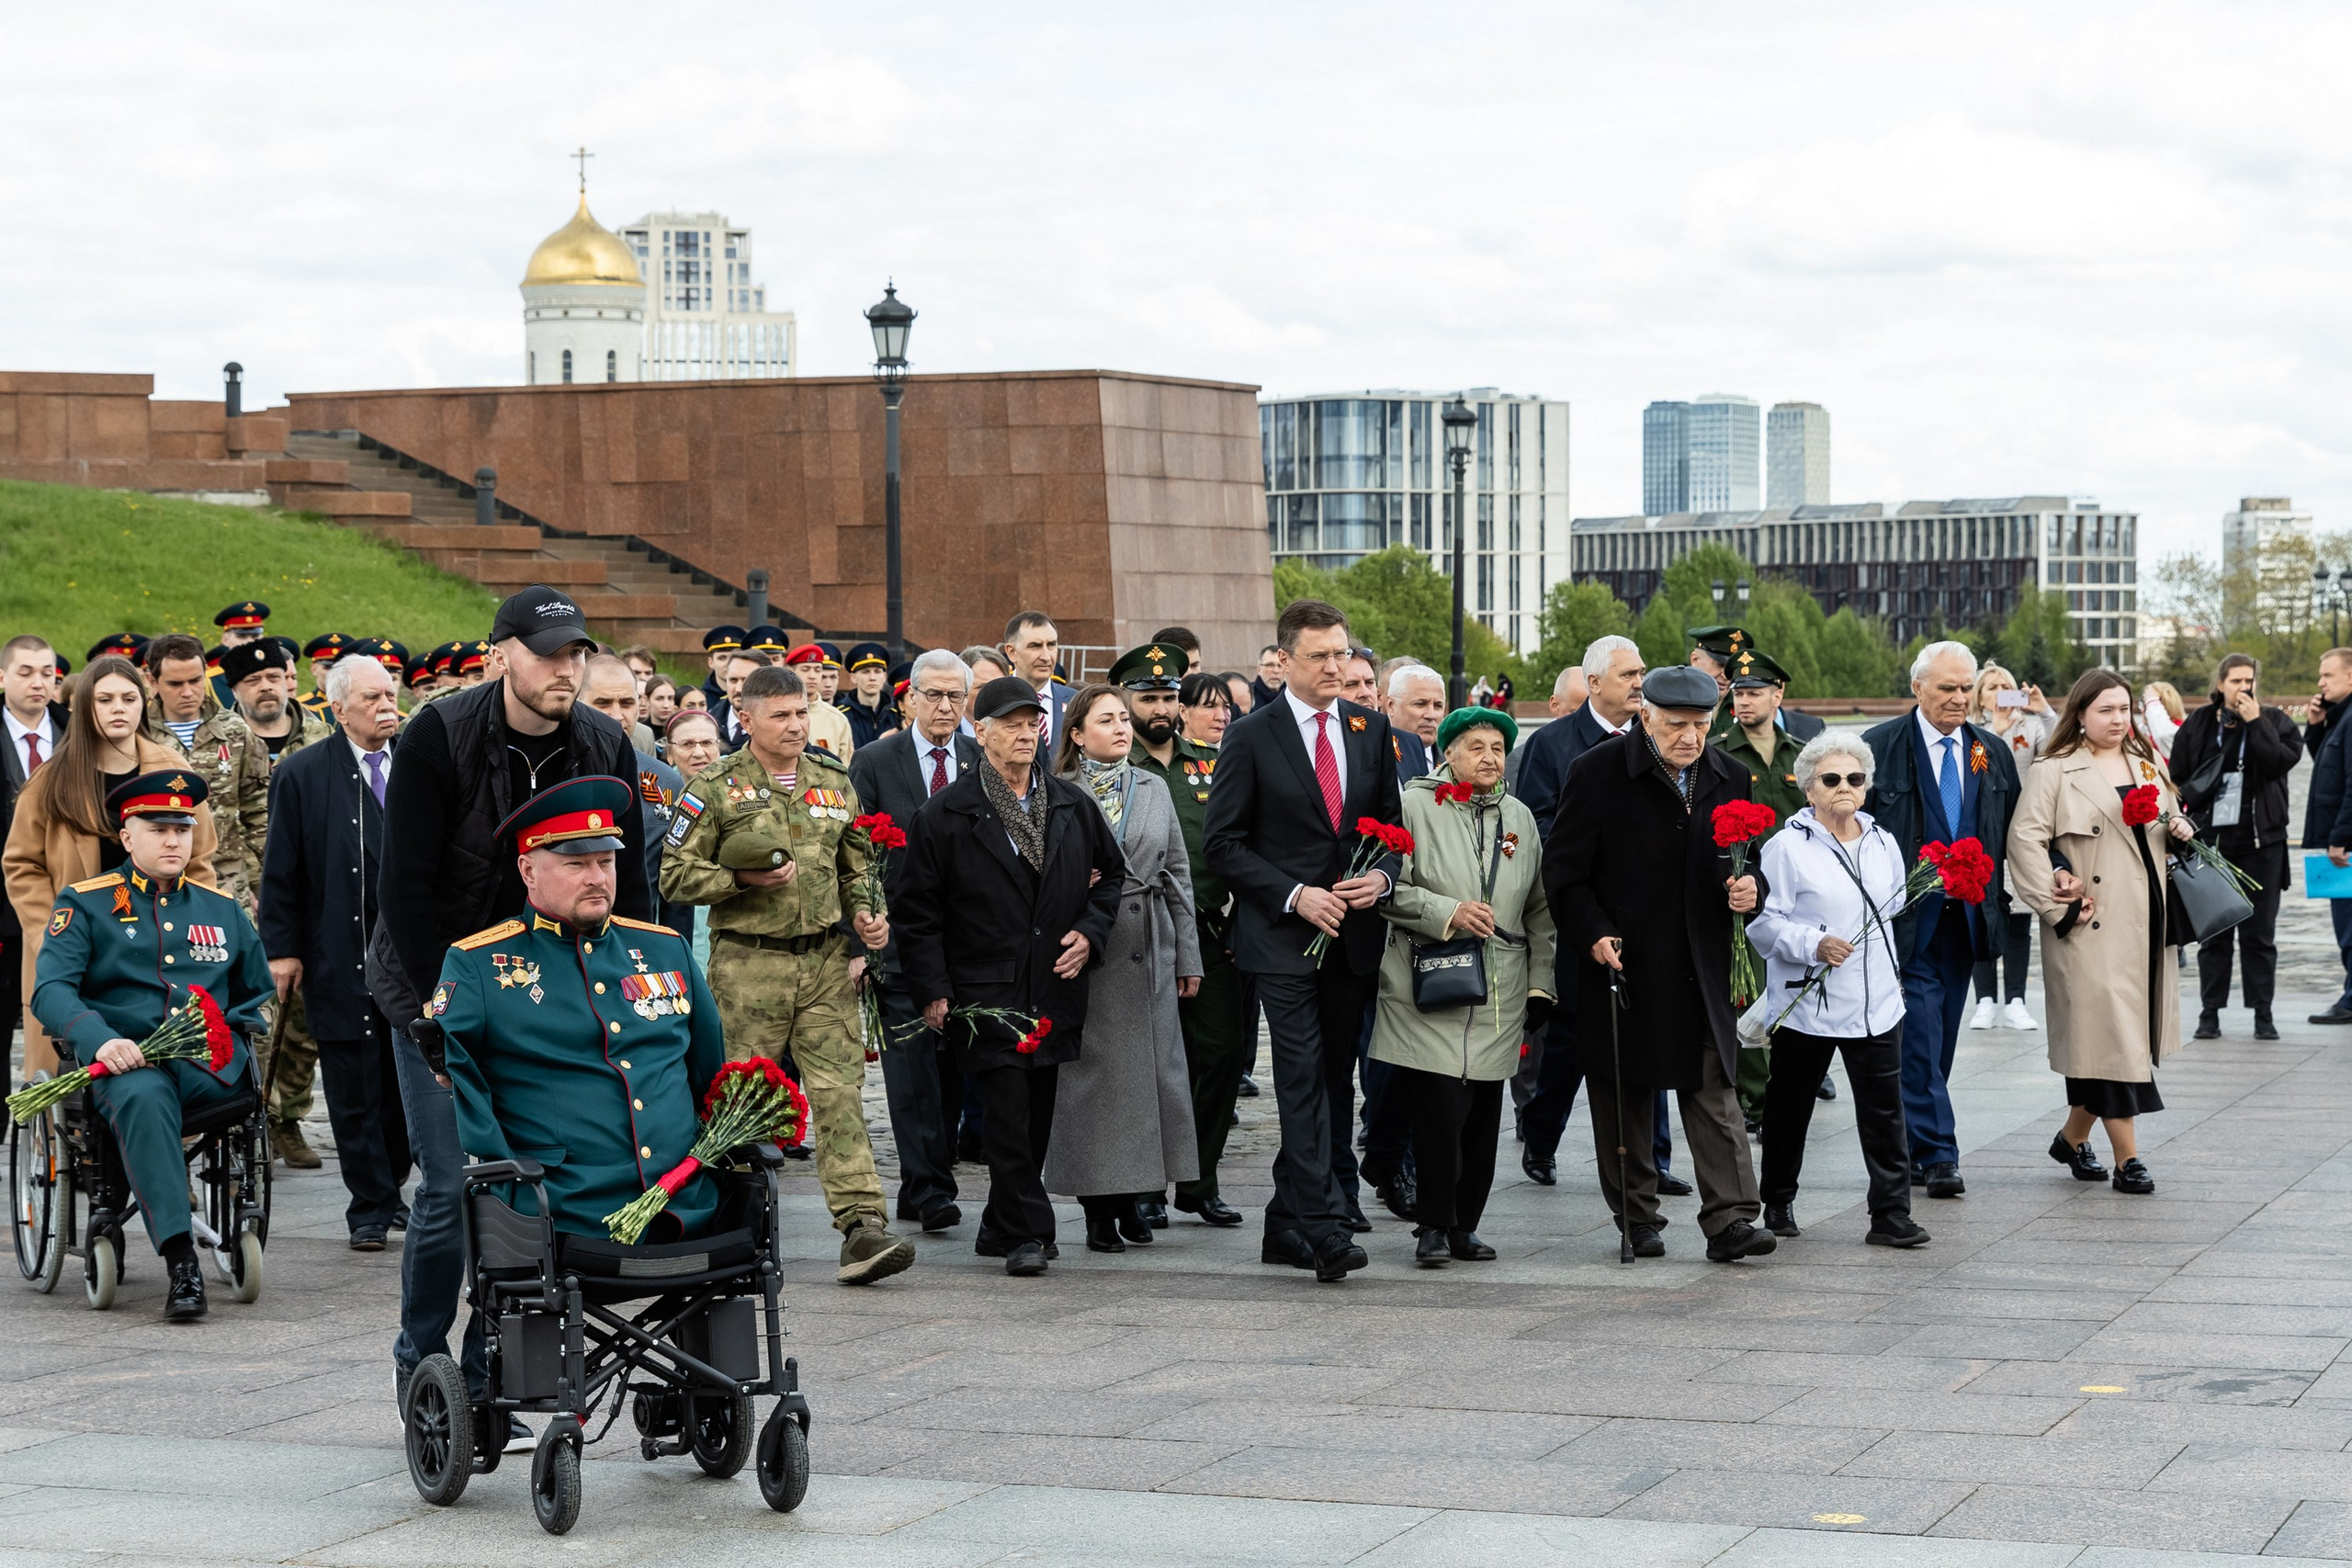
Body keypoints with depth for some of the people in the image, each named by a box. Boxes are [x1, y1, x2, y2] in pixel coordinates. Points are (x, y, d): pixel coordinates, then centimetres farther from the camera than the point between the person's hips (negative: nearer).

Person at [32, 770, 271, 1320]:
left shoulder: (222, 908, 22)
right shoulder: (85, 903, 11)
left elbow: (257, 996, 29)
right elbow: (50, 990, -2)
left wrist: (231, 1036, 6)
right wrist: (101, 1039, -21)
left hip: (209, 1067, 3)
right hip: (123, 1059, -3)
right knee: (142, 1099, -38)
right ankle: (181, 1263, -46)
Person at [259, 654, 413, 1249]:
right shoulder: (302, 773, 0)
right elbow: (280, 868, -1)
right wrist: (282, 948, -4)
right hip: (339, 959, -3)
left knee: (405, 1080, 7)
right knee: (355, 1087, 1)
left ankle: (390, 1188, 22)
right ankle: (370, 1207, 8)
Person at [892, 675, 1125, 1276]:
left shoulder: (1073, 806, 10)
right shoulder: (945, 815, -2)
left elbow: (1111, 872, 22)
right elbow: (920, 911, -2)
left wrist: (1090, 932, 5)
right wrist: (932, 989, -8)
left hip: (1055, 989, 5)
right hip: (984, 994, -5)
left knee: (1037, 1115, 9)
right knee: (1008, 1109, -12)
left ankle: (1002, 1228, 21)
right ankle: (1027, 1231, -8)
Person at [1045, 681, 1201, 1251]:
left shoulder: (1154, 789, 12)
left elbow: (1178, 875, 13)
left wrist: (1187, 955, 10)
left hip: (1149, 950, 4)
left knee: (1150, 1066, 4)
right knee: (1093, 1071, -3)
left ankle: (1134, 1196, 14)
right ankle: (1099, 1208, 1)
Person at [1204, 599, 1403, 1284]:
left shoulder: (1371, 729, 9)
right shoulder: (1250, 738, -4)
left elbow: (1392, 822, 16)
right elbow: (1224, 845, -4)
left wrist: (1383, 876, -5)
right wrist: (1295, 895, -15)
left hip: (1353, 936, 5)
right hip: (1284, 937, -5)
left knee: (1334, 1084, 8)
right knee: (1303, 1081, -12)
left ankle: (1288, 1226, 17)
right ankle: (1325, 1228, -16)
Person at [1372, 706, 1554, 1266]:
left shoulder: (1519, 817, 16)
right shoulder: (1414, 807, 0)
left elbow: (1539, 909, 19)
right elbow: (1388, 889, -6)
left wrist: (1540, 986, 14)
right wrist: (1447, 913, -16)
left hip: (1498, 999, 5)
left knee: (1483, 1119, 4)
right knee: (1440, 1112, -12)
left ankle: (1464, 1225, 15)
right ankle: (1433, 1227, 0)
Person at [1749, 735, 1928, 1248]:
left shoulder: (1883, 844, 10)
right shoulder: (1787, 846, -7)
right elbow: (1764, 921, -11)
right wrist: (1814, 945, -23)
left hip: (1875, 1003, 4)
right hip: (1805, 1003, -4)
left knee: (1884, 1109, -3)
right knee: (1790, 1106, 10)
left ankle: (1890, 1215, -1)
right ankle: (1777, 1202, 27)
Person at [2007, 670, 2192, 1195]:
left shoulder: (2149, 764, 17)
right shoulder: (2054, 772, -4)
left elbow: (2171, 827, 28)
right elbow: (2025, 839, -10)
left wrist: (2181, 832, 4)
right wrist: (2057, 908, -15)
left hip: (2145, 924, 6)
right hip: (2093, 929, -6)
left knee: (2132, 1033, 9)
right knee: (2110, 1034, -8)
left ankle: (2073, 1138, 24)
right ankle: (2127, 1159, -4)